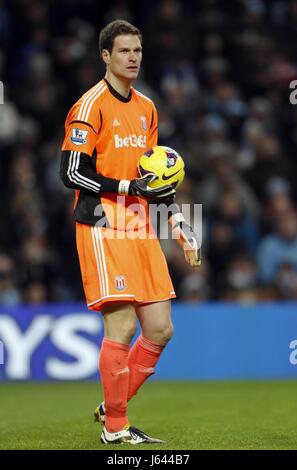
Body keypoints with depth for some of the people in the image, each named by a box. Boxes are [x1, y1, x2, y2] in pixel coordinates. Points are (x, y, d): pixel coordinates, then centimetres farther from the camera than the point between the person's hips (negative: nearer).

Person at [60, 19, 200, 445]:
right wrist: (130, 188, -17)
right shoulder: (90, 106, -7)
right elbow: (72, 173, -12)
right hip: (103, 231, -8)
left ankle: (112, 407, 20)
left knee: (160, 330, 5)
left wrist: (177, 221, 16)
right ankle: (115, 427, 2)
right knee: (121, 328, -10)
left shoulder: (147, 109, 16)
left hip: (141, 232, 8)